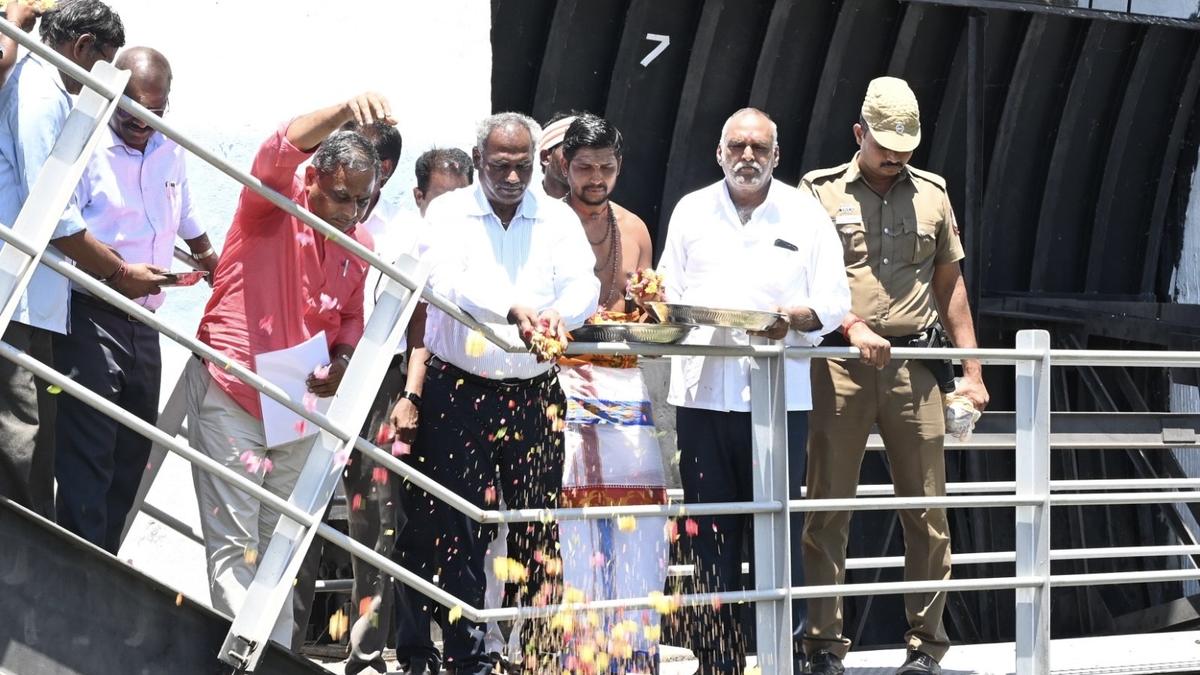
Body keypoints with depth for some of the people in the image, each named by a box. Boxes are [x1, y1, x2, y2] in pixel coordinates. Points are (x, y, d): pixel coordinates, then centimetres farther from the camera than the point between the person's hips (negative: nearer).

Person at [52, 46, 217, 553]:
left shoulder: (171, 154, 13)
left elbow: (189, 228, 28)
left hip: (142, 326, 8)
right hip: (90, 320, -8)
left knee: (131, 454, 9)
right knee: (87, 458, -13)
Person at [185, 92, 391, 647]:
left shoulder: (360, 244, 7)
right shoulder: (274, 205, -9)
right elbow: (281, 152, -30)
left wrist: (342, 362, -5)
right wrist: (346, 112, -48)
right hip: (229, 397, -6)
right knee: (234, 546, -9)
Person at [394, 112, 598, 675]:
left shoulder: (558, 220, 7)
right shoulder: (449, 213, 0)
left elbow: (583, 288, -6)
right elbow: (447, 281, -18)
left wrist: (553, 318, -29)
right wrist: (511, 310, -36)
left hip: (534, 395, 2)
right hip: (459, 392, -2)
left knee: (538, 527, 3)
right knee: (457, 526, -5)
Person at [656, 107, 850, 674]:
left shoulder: (804, 215, 7)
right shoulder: (691, 211, 12)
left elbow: (833, 303, 5)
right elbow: (667, 293, 14)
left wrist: (797, 318, -15)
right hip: (702, 392, 2)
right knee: (711, 535, 3)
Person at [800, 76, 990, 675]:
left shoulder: (932, 194, 15)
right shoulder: (821, 192, 5)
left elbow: (950, 285, 18)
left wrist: (971, 370, 13)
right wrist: (852, 328, -17)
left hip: (913, 367, 3)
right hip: (839, 367, -3)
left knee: (926, 511, 1)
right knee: (828, 508, -2)